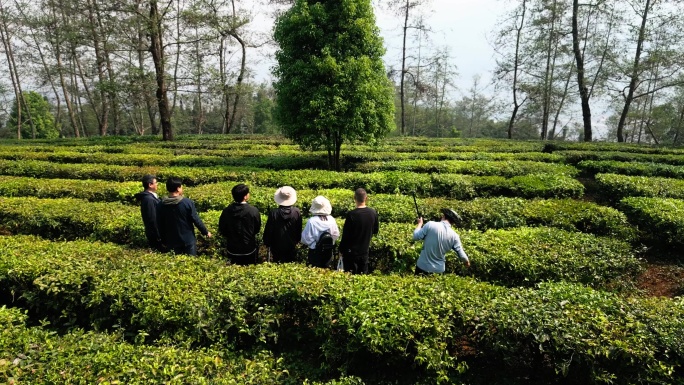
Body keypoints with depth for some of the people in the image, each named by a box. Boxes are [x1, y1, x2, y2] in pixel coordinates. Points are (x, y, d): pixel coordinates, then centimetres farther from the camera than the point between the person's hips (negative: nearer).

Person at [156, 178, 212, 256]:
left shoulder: (160, 205, -6)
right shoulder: (188, 203, -15)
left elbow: (160, 225, 1)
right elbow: (196, 220, -11)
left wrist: (164, 240, 14)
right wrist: (206, 232, 3)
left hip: (172, 242, 2)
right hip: (188, 240, -2)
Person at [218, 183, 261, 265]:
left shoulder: (226, 211, -14)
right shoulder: (253, 210, -20)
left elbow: (222, 230, -2)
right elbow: (257, 229, -6)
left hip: (232, 250, 2)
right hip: (249, 249, -2)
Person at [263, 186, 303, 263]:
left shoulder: (273, 213, -19)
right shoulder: (297, 212, -13)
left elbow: (268, 231, -10)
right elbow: (299, 230, -1)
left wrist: (267, 243, 5)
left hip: (277, 246, -2)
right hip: (292, 247, 2)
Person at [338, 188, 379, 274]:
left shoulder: (351, 214, -21)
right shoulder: (373, 213, -6)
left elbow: (345, 235, -15)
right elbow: (375, 230, 7)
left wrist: (341, 250, -3)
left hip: (351, 251, -4)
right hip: (365, 250, 5)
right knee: (363, 275, 16)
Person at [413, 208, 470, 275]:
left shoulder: (430, 225, -16)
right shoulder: (454, 236, -8)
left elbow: (415, 237, -10)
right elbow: (461, 254, -2)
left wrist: (420, 224, 8)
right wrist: (467, 263, 20)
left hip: (422, 266, -1)